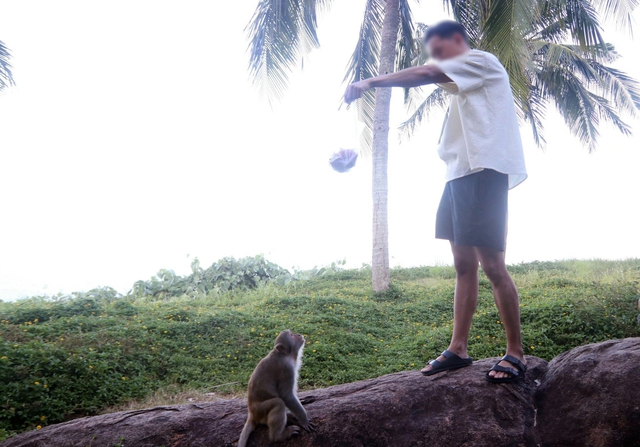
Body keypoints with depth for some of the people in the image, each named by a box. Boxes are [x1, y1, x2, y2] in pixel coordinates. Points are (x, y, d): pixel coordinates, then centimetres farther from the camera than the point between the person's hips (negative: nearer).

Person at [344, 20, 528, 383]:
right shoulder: (464, 82, 30)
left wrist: (370, 82, -12)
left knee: (492, 264, -10)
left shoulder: (482, 60, 1)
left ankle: (516, 353, -1)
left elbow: (425, 75, -11)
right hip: (461, 173, 10)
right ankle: (458, 349, 8)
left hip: (484, 171, -10)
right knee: (464, 263, 5)